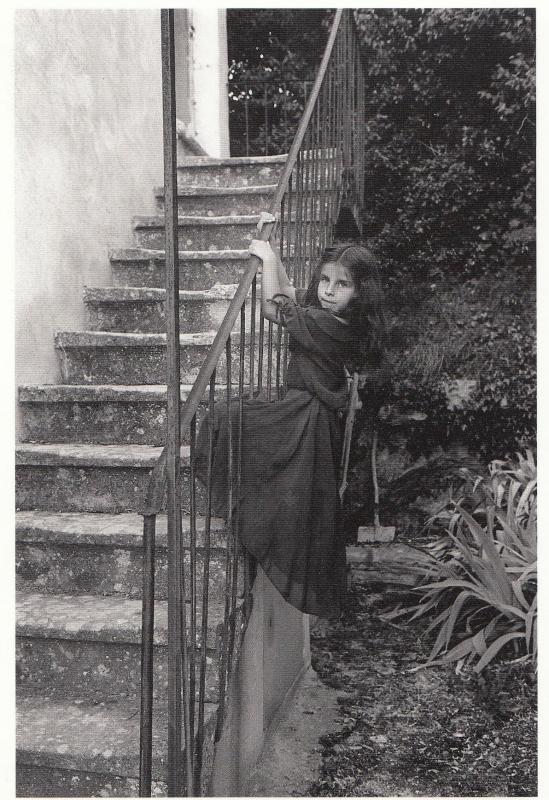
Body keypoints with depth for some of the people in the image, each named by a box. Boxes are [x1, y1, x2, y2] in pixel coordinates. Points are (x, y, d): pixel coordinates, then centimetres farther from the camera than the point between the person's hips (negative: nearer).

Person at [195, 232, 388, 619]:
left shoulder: (326, 324, -23)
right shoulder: (334, 315, 5)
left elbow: (272, 305, -19)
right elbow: (288, 292, 20)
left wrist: (267, 258, -8)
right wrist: (272, 253, 13)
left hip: (306, 424, -10)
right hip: (315, 417, 10)